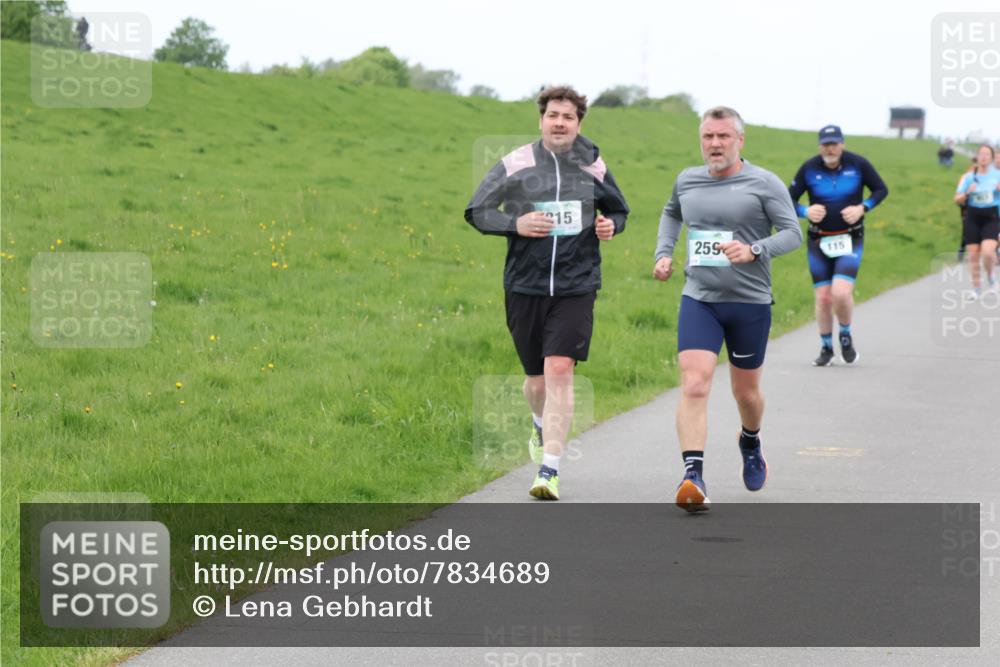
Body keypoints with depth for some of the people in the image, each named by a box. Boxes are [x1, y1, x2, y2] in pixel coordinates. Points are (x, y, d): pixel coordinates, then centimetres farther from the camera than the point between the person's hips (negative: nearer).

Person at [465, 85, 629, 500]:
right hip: (525, 285, 1)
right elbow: (476, 212, 3)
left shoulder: (593, 168, 5)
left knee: (559, 369, -16)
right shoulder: (515, 165, -1)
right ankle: (542, 428, 48)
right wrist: (515, 224, -14)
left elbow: (618, 211, 21)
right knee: (536, 376, 11)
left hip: (576, 286, -1)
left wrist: (610, 226, -2)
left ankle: (549, 471, -16)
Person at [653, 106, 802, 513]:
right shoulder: (687, 181, 8)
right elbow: (671, 213, 30)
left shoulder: (764, 184, -5)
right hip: (698, 300, 2)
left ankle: (751, 442, 48)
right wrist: (664, 253, 15)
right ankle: (693, 476, -25)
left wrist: (754, 251, -25)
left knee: (746, 392, 14)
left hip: (750, 302, -2)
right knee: (694, 386, -17)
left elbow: (793, 233, -9)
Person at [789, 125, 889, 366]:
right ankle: (826, 348, 19)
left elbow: (881, 190, 5)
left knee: (841, 293, -18)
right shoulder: (809, 168, -5)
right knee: (823, 298, 0)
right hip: (819, 241, 1)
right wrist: (806, 211, -19)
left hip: (850, 239, -1)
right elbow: (789, 199, 2)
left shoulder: (858, 164, -6)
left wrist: (862, 208, -11)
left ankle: (846, 335, 11)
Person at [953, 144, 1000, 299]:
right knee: (973, 255, 1)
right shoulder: (969, 177, 4)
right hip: (972, 218, 2)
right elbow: (957, 200, 6)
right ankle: (976, 287, 17)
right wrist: (967, 193, -14)